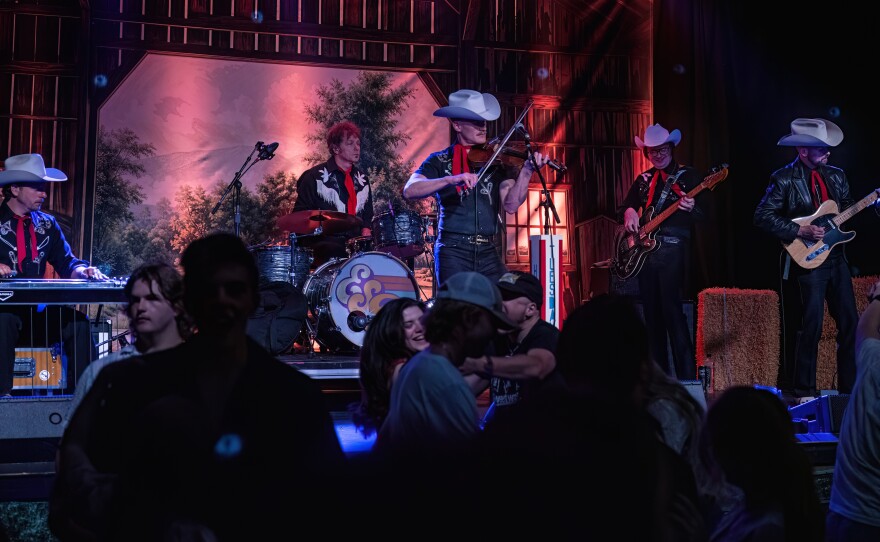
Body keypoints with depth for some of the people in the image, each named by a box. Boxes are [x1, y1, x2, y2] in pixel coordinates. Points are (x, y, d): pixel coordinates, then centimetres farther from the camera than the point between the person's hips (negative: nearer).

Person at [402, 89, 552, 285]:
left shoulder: (497, 161, 8)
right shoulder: (440, 161, 3)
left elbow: (511, 204, -4)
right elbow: (409, 191, -14)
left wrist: (527, 171, -18)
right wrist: (450, 179, -27)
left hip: (488, 253, 2)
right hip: (454, 252, -2)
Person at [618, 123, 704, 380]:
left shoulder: (689, 175, 3)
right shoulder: (643, 180, 18)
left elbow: (705, 215, -3)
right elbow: (624, 207, 23)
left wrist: (691, 209, -26)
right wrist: (629, 212, -1)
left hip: (673, 249, -6)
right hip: (645, 249, 6)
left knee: (672, 311, -14)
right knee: (651, 313, 7)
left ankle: (687, 376, -11)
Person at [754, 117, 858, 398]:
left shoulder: (836, 175, 11)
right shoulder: (784, 178, -6)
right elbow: (763, 216, -12)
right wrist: (800, 231, -17)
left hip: (837, 257, 6)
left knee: (850, 322, 6)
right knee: (812, 325, -6)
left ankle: (850, 387, 17)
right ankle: (805, 391, 5)